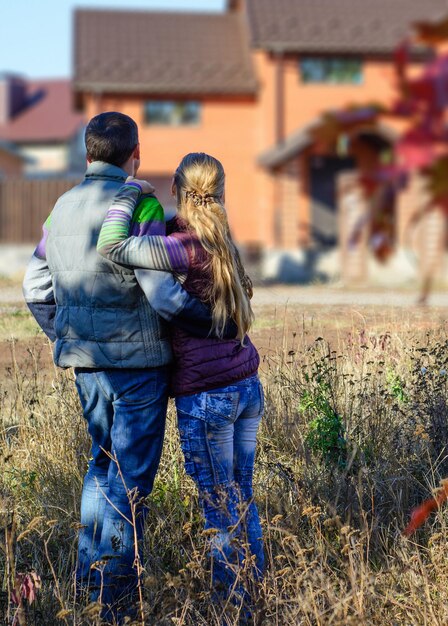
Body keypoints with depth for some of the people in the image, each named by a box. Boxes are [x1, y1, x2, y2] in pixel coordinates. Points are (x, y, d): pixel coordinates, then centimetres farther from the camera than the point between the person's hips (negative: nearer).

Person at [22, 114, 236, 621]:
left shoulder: (63, 209, 8)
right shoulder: (139, 206, -14)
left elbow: (36, 288, 14)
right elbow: (164, 294, -20)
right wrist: (218, 326, -8)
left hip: (85, 361, 7)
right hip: (136, 358, -7)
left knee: (104, 460, 22)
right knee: (131, 474, 3)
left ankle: (88, 576, 26)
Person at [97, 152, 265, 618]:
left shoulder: (186, 248, -18)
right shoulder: (219, 242, 8)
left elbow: (112, 246, -25)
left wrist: (130, 191, -11)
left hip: (205, 397, -8)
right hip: (248, 388, 8)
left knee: (220, 513, 4)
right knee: (242, 502, 19)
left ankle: (233, 605, 14)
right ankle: (255, 592, 29)